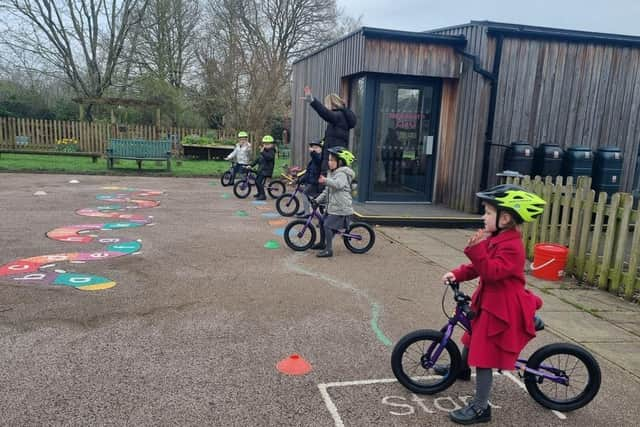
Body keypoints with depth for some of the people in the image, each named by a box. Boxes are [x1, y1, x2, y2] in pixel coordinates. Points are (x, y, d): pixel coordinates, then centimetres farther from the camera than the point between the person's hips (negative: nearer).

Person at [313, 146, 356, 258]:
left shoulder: (342, 174, -14)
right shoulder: (332, 173, 17)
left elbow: (338, 184, -37)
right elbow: (327, 190, 22)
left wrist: (326, 180, -49)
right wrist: (318, 199, 14)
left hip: (341, 208, -10)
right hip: (332, 206, 10)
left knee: (328, 225, -15)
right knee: (323, 222, 17)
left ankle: (329, 250, -8)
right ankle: (323, 243, 34)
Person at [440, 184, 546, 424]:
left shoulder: (511, 246, -25)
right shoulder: (496, 239, 7)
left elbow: (491, 272, -35)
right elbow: (479, 267, 11)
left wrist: (476, 249, -44)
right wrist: (457, 274, -1)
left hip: (502, 308, -11)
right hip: (489, 301, 11)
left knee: (484, 356, -6)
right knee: (473, 335, 31)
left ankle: (480, 408, 7)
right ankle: (462, 369, 58)